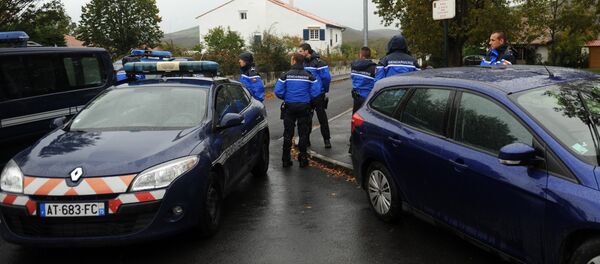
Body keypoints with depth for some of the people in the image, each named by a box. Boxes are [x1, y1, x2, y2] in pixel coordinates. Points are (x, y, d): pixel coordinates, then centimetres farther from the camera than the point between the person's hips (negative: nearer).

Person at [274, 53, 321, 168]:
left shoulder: (285, 75, -6)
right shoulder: (309, 76, -3)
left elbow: (278, 91, -11)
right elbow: (316, 92, -8)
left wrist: (285, 98, 8)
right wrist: (307, 99, 9)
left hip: (289, 106, 0)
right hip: (304, 107, 0)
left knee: (288, 133, 9)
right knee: (303, 133, 9)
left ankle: (286, 159, 13)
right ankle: (303, 158, 11)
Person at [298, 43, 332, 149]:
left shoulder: (318, 62, -13)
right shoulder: (303, 62, 6)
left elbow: (327, 77, -15)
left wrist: (325, 90, -5)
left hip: (318, 95, -6)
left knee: (322, 117, 3)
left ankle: (327, 139, 12)